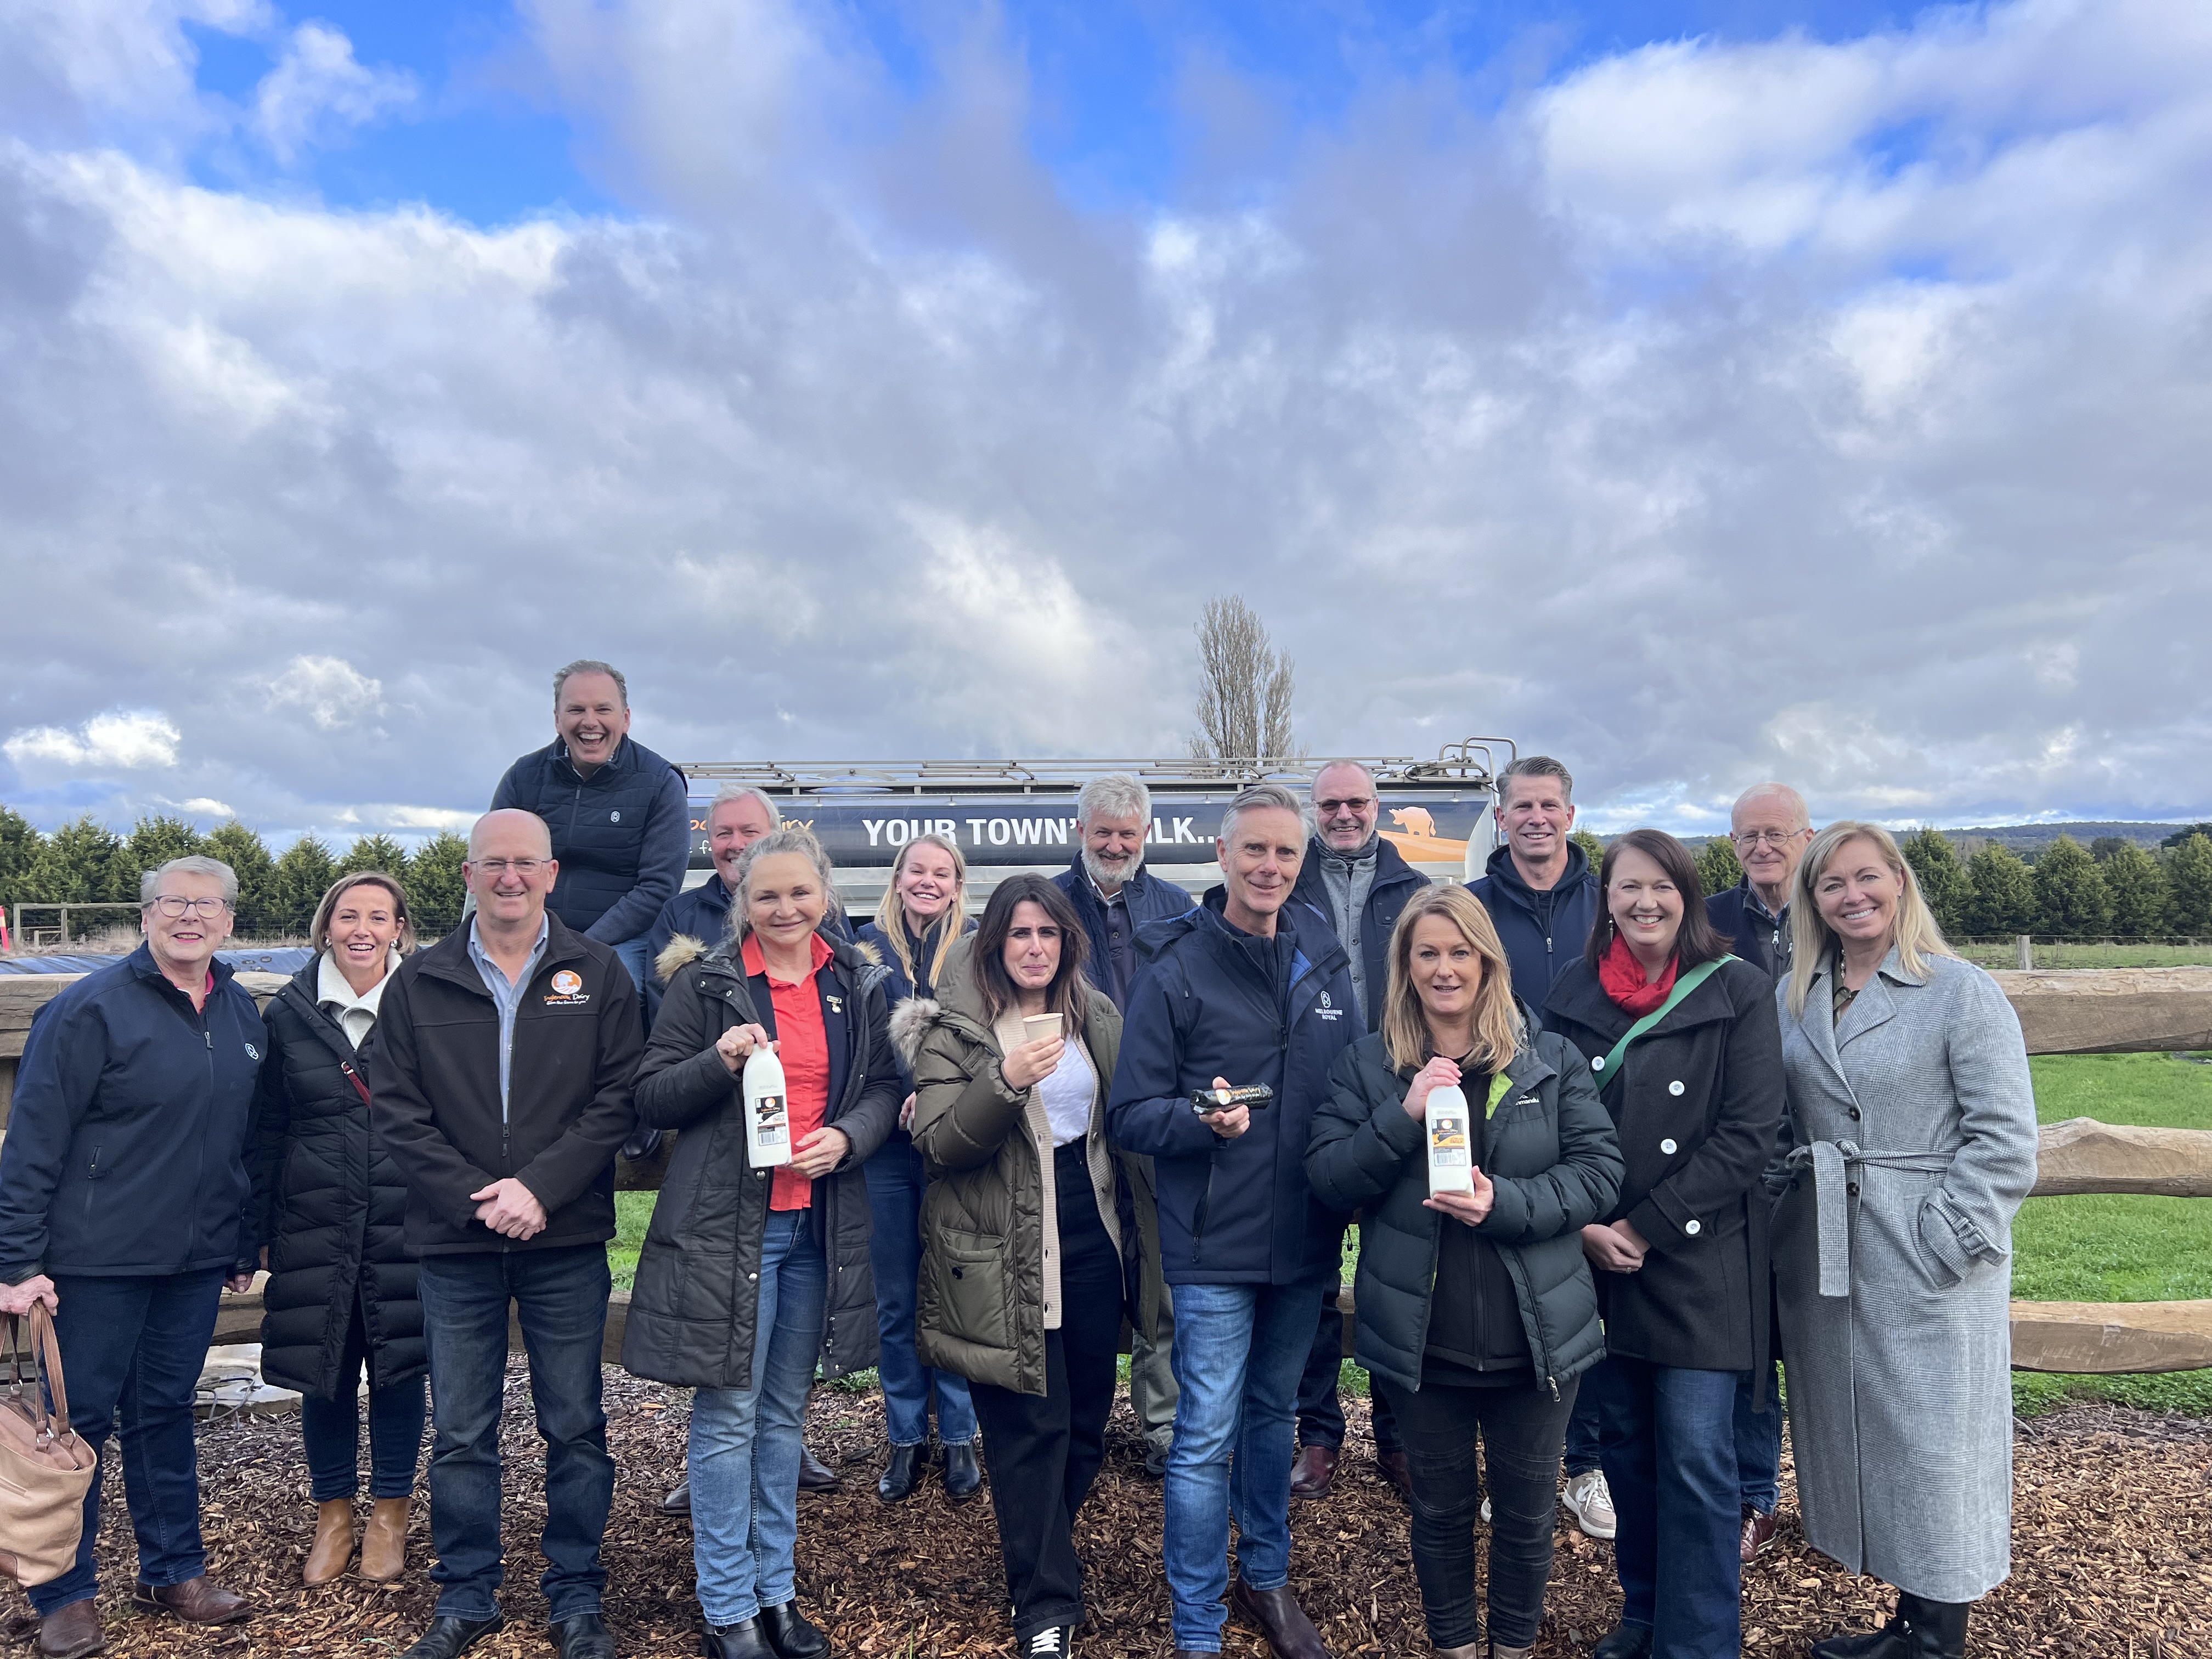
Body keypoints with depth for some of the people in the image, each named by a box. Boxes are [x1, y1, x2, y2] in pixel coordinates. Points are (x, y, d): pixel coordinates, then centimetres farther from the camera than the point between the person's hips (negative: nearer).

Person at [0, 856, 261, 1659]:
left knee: (166, 1410, 15)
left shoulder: (242, 1015, 7)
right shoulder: (90, 1009, -11)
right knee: (81, 1418, 6)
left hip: (197, 1261, 5)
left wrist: (245, 1246, 14)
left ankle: (173, 1571, 27)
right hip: (98, 1260, -5)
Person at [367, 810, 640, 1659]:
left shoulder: (598, 974, 1)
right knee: (460, 1432, 11)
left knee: (576, 1428, 8)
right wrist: (471, 1198, -11)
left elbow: (618, 1096, -5)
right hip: (454, 1241, 1)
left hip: (567, 1239, -1)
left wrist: (540, 1188, -14)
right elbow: (394, 1108, 0)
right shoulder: (419, 982, 4)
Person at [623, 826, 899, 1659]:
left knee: (784, 1413, 15)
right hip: (726, 1223, -4)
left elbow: (884, 1086, 9)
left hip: (821, 1224, 4)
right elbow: (650, 1098, -3)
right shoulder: (704, 982, -4)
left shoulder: (858, 984, 5)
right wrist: (719, 1063, -21)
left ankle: (777, 1589, 29)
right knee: (729, 1417, 3)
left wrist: (847, 1137, -10)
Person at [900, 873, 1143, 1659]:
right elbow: (939, 1146, -15)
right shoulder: (954, 1026, -7)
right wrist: (1008, 1083, -30)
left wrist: (1123, 1226, 12)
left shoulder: (1096, 1017, 7)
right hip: (1006, 1257, -5)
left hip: (1090, 1239, 5)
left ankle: (1042, 1555, 37)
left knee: (1087, 1414, 13)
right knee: (1031, 1425, -1)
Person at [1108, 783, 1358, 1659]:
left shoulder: (1326, 963, 3)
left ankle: (1266, 1576, 40)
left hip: (1304, 1240, 5)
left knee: (1273, 1414, 21)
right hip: (1214, 1243, -4)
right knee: (1206, 1438, 2)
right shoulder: (1173, 971, -10)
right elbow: (1130, 1115, -10)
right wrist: (1204, 1119, -28)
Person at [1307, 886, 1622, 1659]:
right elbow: (1326, 1178, -8)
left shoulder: (1551, 1059, -2)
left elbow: (1600, 1170, -6)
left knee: (1526, 1509, 17)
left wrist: (1506, 1203, -21)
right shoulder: (1366, 1064, -1)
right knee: (1441, 1507, 17)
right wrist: (1403, 1114, -22)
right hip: (1421, 1341, 0)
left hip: (1534, 1335, 0)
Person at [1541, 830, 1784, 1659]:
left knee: (1696, 1457, -2)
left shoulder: (1738, 991, -7)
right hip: (1598, 1258, 4)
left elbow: (1747, 1136, -11)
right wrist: (1586, 1227, -7)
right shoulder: (1574, 993, 4)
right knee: (1623, 1441, 14)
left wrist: (1645, 1229, -13)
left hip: (1700, 1261, -3)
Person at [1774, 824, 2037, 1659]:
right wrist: (1790, 1221, 5)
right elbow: (1776, 1126, 14)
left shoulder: (1961, 991, -8)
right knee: (1848, 1429, 13)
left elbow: (2004, 1140, -11)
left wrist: (1947, 1243, -15)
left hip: (1930, 1267, -5)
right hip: (1823, 1261, 6)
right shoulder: (1794, 998, 8)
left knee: (1933, 1442, 4)